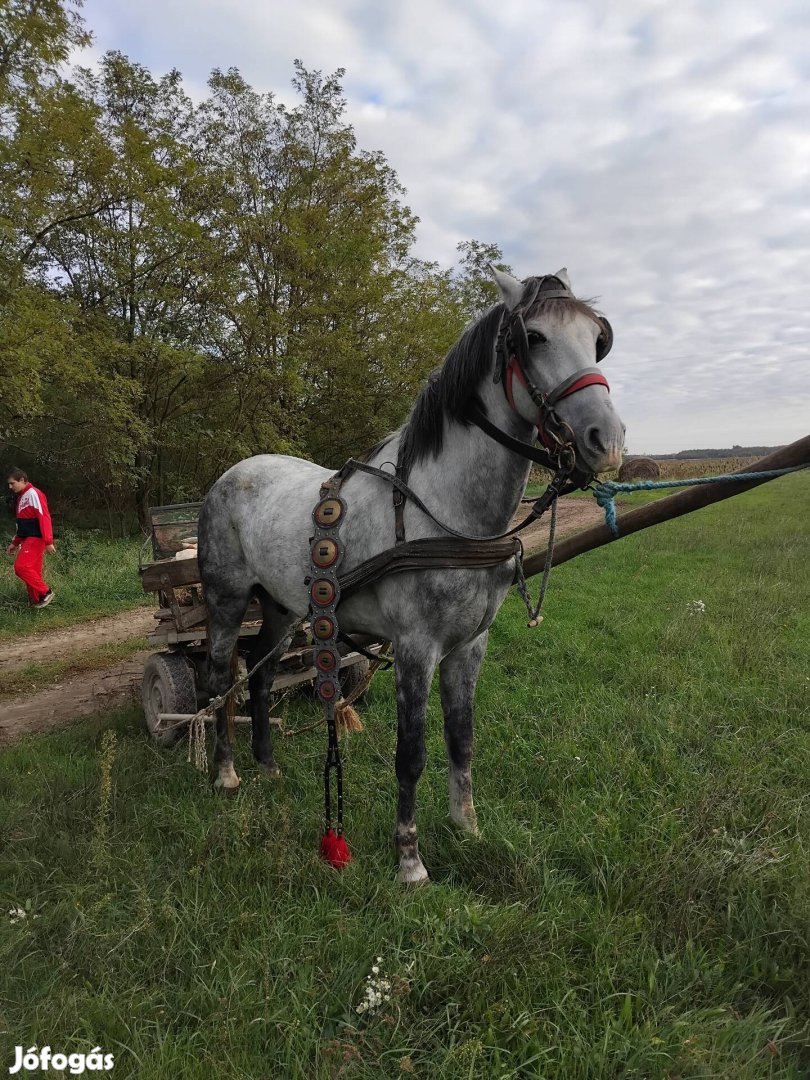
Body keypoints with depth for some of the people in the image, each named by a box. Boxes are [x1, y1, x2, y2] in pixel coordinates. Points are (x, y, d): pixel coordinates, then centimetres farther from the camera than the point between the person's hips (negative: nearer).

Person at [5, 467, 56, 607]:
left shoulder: (33, 494, -12)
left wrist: (48, 542, -26)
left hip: (35, 539, -9)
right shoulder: (21, 497, 18)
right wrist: (15, 543, 24)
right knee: (32, 571, 7)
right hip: (27, 540, 9)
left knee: (21, 567, -17)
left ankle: (45, 592, -7)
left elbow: (44, 518, -20)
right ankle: (37, 601, 11)